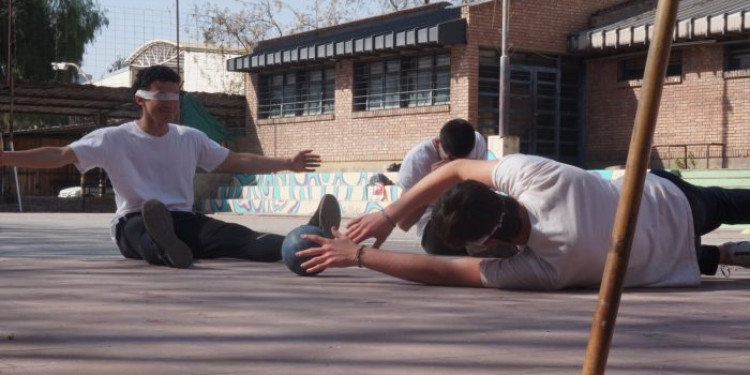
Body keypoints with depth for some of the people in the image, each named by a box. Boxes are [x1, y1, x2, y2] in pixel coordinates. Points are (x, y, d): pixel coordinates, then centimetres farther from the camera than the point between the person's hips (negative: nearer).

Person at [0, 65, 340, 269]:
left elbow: (237, 162, 20)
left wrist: (287, 164, 15)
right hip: (134, 223, -3)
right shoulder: (114, 139, 2)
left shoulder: (190, 138, 14)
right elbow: (59, 156, -4)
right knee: (149, 228, -44)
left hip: (183, 220, 4)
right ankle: (169, 249, -81)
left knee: (240, 237, -27)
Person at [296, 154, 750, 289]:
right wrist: (390, 215, -23)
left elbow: (440, 271, -39)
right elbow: (455, 170, -18)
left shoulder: (541, 270, -44)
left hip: (668, 252, -4)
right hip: (658, 189, 4)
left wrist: (359, 254, -37)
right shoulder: (528, 172, -34)